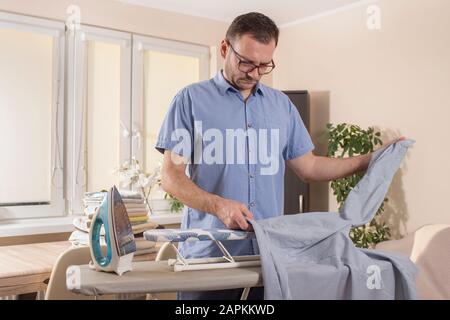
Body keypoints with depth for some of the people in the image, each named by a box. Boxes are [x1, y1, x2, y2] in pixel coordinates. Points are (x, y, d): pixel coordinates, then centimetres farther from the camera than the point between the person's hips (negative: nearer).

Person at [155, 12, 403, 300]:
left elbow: (308, 167, 14)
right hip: (208, 253, -3)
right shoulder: (191, 100, -1)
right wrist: (218, 205, -20)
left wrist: (370, 160, 5)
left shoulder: (282, 105, 12)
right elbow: (171, 176, -4)